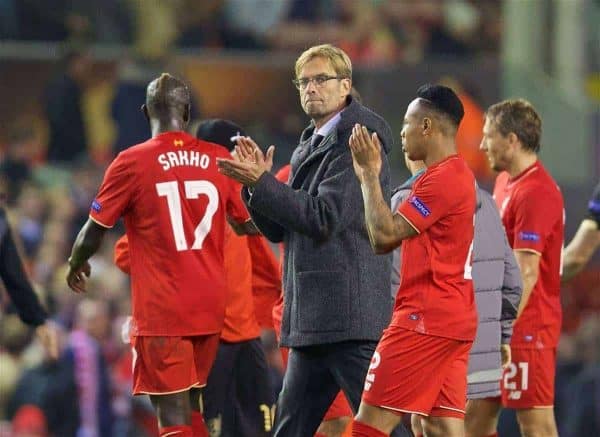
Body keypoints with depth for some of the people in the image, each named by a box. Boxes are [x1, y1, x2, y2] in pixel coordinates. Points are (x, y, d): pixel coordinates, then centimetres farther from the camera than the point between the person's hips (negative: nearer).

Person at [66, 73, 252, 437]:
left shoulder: (132, 163, -8)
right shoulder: (220, 160, 3)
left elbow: (93, 233, -2)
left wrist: (76, 265, 19)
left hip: (161, 312, -5)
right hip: (210, 309, 5)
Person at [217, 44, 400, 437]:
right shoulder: (308, 148, 21)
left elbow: (325, 217, -18)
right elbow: (278, 229, 20)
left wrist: (262, 182, -15)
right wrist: (258, 180, 4)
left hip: (351, 314, -10)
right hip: (312, 320, 10)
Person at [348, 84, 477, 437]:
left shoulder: (442, 179, -14)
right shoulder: (460, 176, 19)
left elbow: (384, 235, -17)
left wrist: (370, 174, -10)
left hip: (425, 320, -10)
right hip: (456, 319, 10)